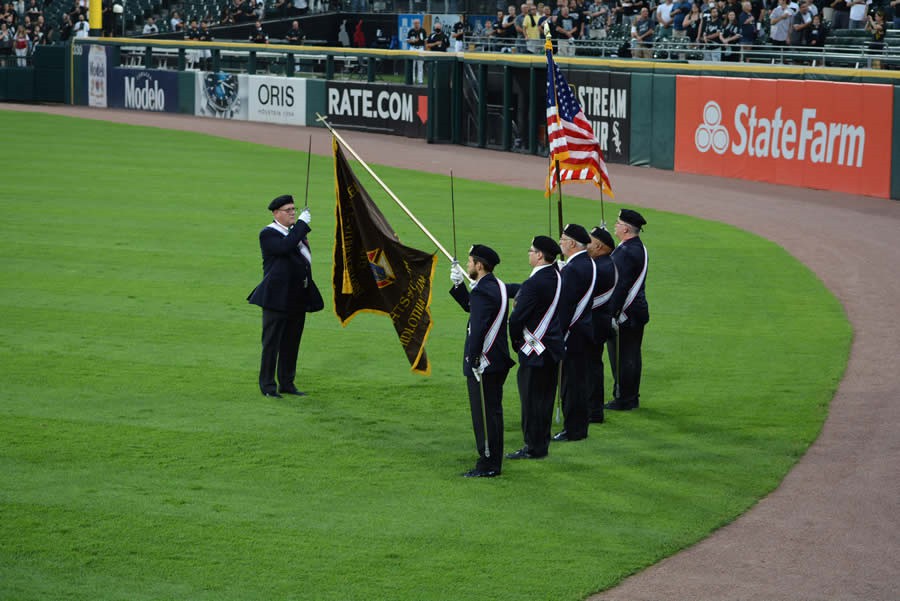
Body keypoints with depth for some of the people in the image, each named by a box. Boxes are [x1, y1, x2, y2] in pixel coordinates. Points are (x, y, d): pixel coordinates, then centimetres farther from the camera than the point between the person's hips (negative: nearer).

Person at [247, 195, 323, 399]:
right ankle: (267, 385, 2)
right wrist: (301, 223, -21)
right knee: (272, 342, -3)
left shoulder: (295, 232, 16)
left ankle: (287, 383, 20)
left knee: (292, 342, 12)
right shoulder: (268, 234, -9)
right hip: (277, 297, -8)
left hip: (297, 298, 8)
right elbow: (284, 247, -28)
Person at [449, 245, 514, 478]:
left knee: (484, 415, -3)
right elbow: (470, 307, 22)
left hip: (483, 364, -10)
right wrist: (458, 285, 14)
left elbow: (478, 329, -26)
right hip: (497, 362, 10)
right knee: (493, 412, 16)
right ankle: (493, 462, 24)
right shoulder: (497, 286, 10)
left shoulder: (483, 291, -21)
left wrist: (474, 360, -22)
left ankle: (488, 465, 2)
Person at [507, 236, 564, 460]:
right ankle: (542, 444, 24)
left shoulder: (534, 284, -23)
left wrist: (514, 340, -2)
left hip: (535, 351, -9)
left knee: (532, 399, 0)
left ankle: (534, 448, 6)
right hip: (553, 348, 9)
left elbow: (517, 317, -19)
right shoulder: (556, 277, 5)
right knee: (545, 397, 16)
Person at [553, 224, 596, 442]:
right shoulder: (588, 264, 10)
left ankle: (574, 430, 2)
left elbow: (565, 306, -22)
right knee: (580, 381, 16)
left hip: (572, 334, -10)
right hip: (584, 331, 10)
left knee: (572, 383, -3)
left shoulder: (572, 269, -21)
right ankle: (580, 426, 24)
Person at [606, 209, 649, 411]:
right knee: (632, 355, 15)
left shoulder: (625, 253, -21)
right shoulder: (640, 249, 10)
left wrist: (611, 313, -21)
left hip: (624, 313, -10)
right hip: (638, 311, 10)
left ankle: (623, 399, 4)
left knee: (621, 357, -1)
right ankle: (632, 397, 22)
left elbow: (619, 286, -23)